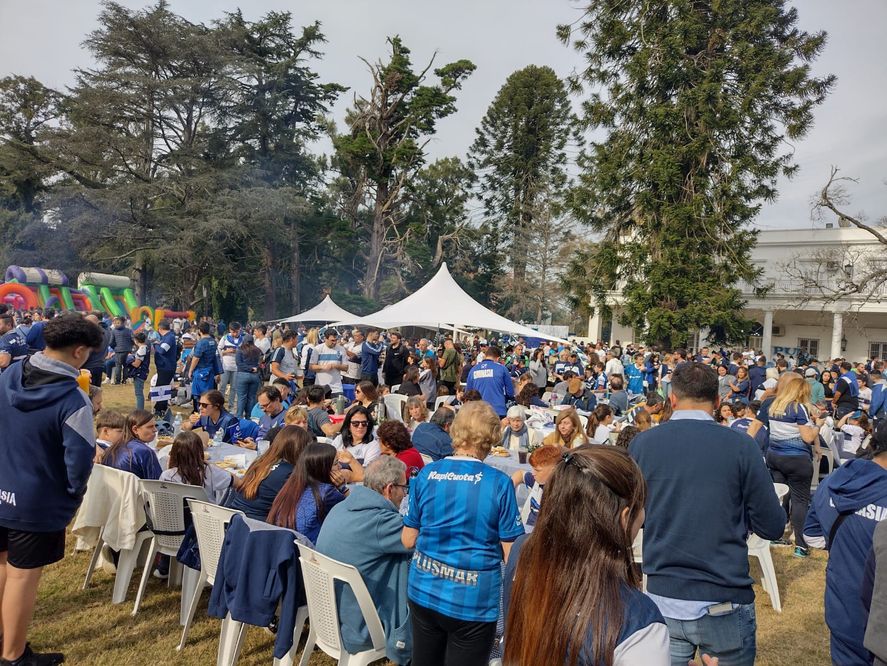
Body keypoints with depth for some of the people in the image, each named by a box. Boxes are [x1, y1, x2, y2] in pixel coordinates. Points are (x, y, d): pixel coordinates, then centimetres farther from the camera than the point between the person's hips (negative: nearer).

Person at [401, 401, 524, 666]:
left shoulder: (426, 475, -4)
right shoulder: (499, 483, -13)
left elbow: (408, 540, 2)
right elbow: (511, 554, -11)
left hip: (424, 591, 4)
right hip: (472, 600, -3)